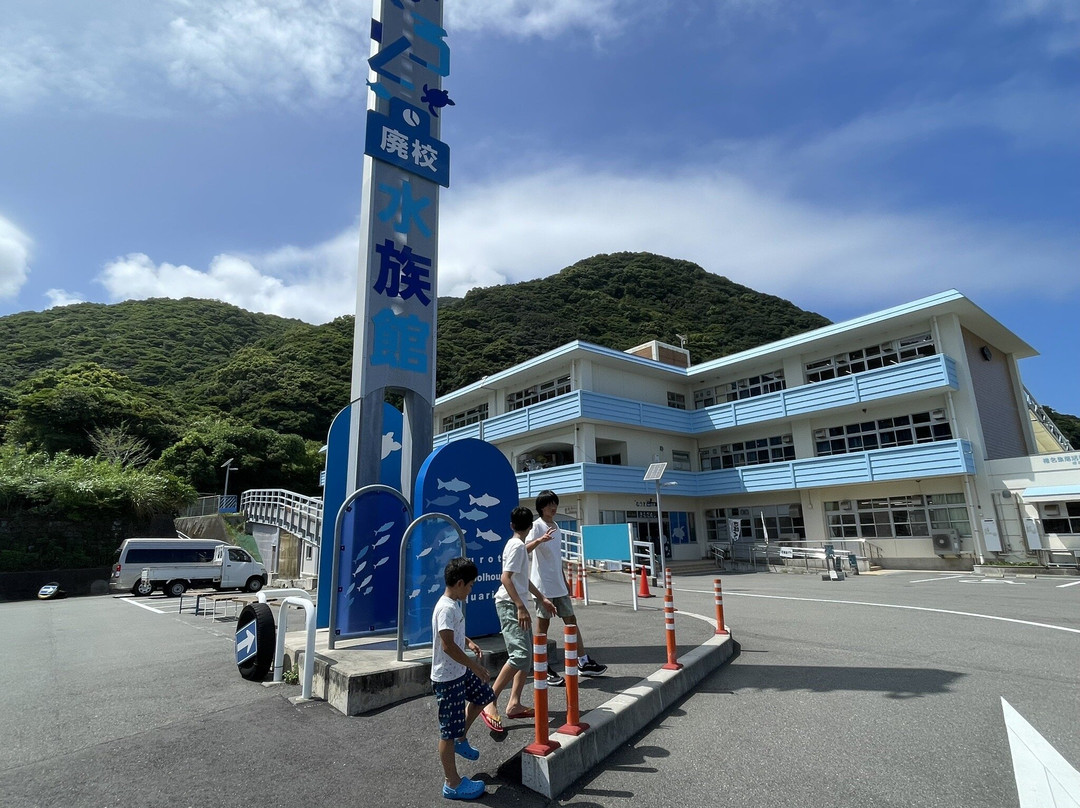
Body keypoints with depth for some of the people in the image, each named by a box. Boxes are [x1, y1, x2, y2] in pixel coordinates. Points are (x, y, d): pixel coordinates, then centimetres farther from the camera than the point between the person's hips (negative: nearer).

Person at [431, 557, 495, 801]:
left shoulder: (453, 604, 4)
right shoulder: (446, 608, -26)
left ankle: (461, 740, 39)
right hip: (447, 677, -10)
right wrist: (474, 665, -23)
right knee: (449, 730, 4)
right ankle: (453, 784, 18)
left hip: (461, 671, 10)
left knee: (483, 696, 23)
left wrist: (468, 642, 6)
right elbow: (448, 645, -30)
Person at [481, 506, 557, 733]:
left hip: (517, 605, 10)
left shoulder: (519, 545, 15)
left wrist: (542, 598, 28)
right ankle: (490, 702, -12)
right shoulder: (517, 546, -14)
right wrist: (521, 607, -24)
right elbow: (506, 578, -22)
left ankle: (514, 704, 13)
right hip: (510, 605, -10)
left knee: (527, 655, 10)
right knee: (520, 655, -17)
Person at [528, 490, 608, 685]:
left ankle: (583, 662, 21)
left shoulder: (556, 527, 14)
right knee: (543, 625, 2)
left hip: (558, 585, 8)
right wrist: (540, 540, -47)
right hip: (544, 585, -8)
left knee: (571, 620, 11)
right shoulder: (537, 526, -11)